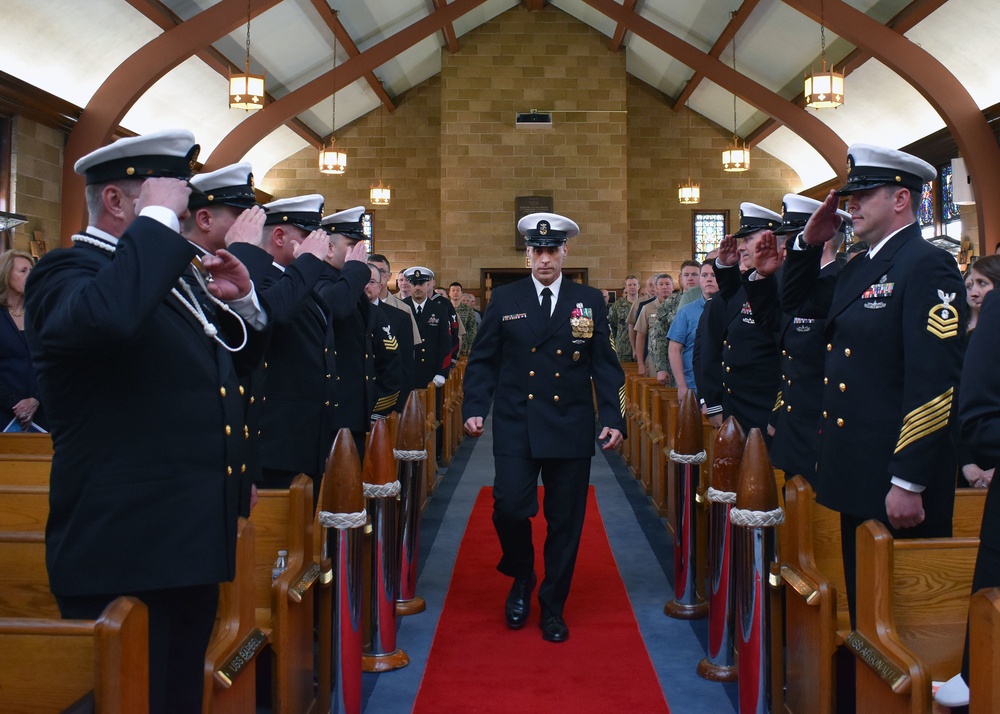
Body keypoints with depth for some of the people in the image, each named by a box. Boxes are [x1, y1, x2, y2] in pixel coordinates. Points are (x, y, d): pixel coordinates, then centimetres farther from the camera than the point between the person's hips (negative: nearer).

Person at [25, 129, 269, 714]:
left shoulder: (173, 272, 16)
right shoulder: (66, 273, -11)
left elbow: (240, 360, 25)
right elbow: (105, 315, -37)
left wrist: (241, 300, 6)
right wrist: (157, 220, -24)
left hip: (192, 545, 9)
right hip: (124, 556, -9)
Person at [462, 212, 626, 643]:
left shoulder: (590, 301, 6)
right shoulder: (504, 301, 6)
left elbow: (605, 365, 5)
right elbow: (482, 361, 8)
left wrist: (614, 419, -4)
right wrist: (474, 409, -4)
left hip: (571, 429, 1)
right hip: (515, 426, 0)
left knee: (565, 521, 5)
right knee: (509, 507, -11)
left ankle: (553, 607, 23)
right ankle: (521, 580, 19)